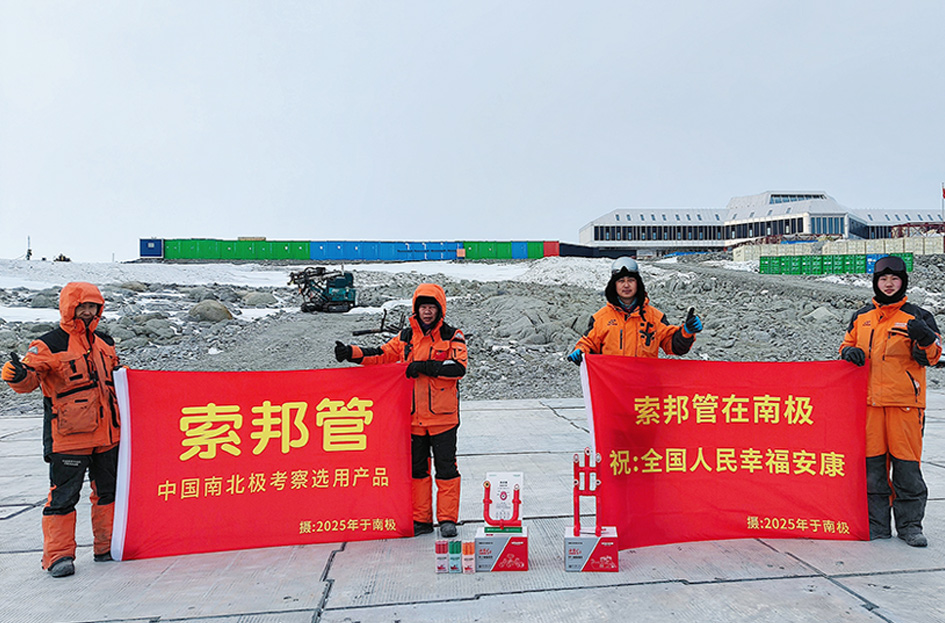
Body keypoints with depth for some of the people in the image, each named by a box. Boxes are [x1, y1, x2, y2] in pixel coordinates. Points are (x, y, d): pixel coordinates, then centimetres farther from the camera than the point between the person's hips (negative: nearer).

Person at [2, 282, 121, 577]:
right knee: (64, 496, -2)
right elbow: (30, 378, -18)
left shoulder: (105, 343, 14)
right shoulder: (49, 345, -6)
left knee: (108, 492, 13)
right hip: (68, 436, -6)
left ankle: (107, 547, 26)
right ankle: (58, 555, 12)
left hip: (107, 433, 6)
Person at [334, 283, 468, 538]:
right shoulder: (407, 337, 9)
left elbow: (458, 367, -15)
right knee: (417, 468, 10)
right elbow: (382, 355, 11)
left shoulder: (452, 336, -3)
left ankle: (448, 519, 14)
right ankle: (421, 520, 21)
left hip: (443, 416, -4)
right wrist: (352, 352, -1)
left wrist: (424, 366, -20)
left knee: (446, 468, 3)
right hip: (414, 417, 4)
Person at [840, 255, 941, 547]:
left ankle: (910, 524, 13)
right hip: (869, 401, 3)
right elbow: (847, 344, 22)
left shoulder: (918, 317, 5)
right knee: (872, 464, 5)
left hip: (905, 402, -2)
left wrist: (926, 338, -21)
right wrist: (850, 352, 0)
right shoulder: (861, 317, 13)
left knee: (907, 465, 0)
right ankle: (877, 524, 15)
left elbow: (932, 357, -1)